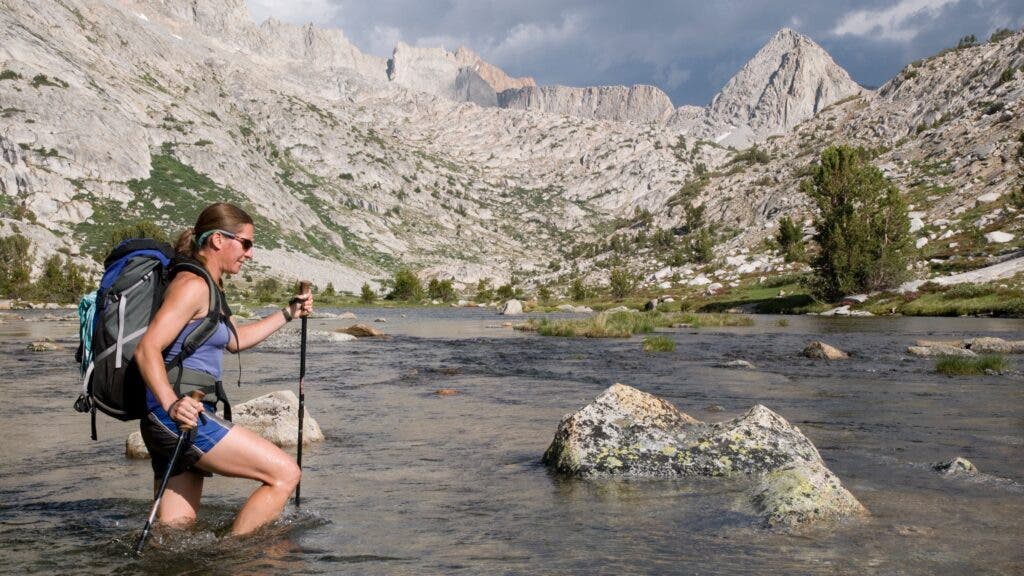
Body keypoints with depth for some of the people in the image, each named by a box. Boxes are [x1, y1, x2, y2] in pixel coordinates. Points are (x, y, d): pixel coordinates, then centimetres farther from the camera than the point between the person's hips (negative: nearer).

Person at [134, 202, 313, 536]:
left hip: (179, 419, 11)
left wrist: (288, 314, 31)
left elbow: (234, 340, 34)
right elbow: (147, 349, -22)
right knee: (284, 474, -10)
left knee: (176, 527, 11)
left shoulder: (209, 288, 20)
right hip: (181, 417, -11)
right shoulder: (193, 285, -12)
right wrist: (171, 404, -36)